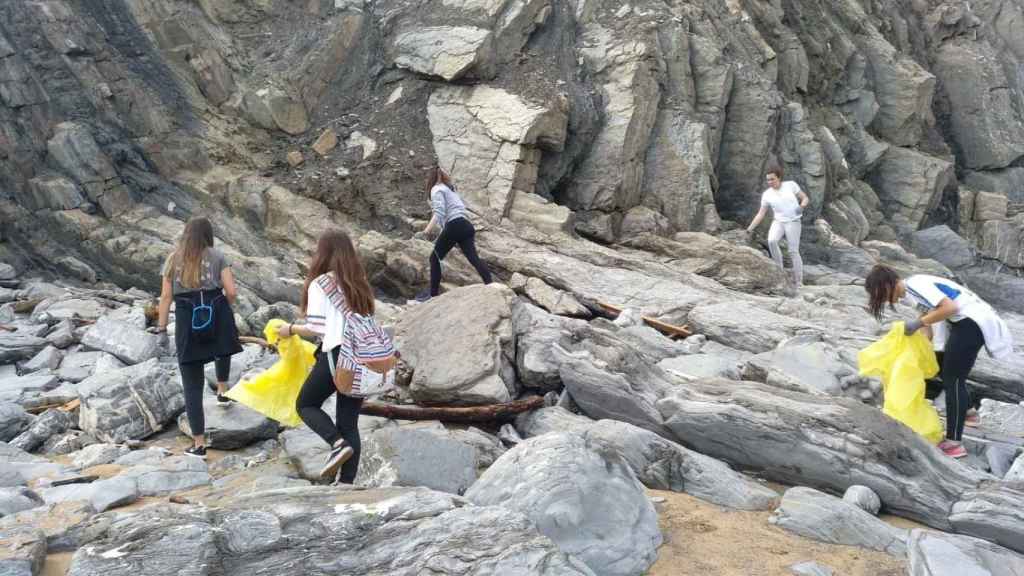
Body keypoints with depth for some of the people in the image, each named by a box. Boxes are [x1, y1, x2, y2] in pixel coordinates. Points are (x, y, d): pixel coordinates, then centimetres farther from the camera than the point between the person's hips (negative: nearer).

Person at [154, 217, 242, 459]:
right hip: (216, 316, 0)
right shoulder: (216, 256, 4)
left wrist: (161, 326, 10)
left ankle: (199, 444, 4)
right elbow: (231, 292, -3)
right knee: (223, 347, 40)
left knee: (192, 386, 4)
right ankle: (222, 392, 41)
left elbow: (166, 296, 5)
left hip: (187, 322, 1)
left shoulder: (173, 259, 10)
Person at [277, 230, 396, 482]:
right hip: (363, 357, 6)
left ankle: (338, 444, -8)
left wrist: (290, 329, 12)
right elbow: (356, 323, 14)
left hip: (339, 354, -6)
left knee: (306, 404, 15)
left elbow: (316, 328, -5)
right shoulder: (359, 283, 16)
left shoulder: (320, 283, -2)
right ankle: (347, 483, 8)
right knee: (349, 421, 12)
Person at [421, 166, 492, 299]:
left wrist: (430, 227, -23)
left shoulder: (437, 189, 4)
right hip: (466, 225, 7)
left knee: (435, 258, 6)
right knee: (473, 257, -7)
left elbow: (439, 211, -13)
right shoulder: (450, 188, 29)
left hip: (454, 226, -7)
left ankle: (434, 295, 3)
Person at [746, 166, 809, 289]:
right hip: (778, 221, 2)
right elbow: (760, 214, 5)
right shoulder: (767, 194, 2)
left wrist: (802, 206, -20)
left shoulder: (791, 185, -3)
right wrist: (750, 228, -3)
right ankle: (780, 268, -10)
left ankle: (798, 282, 5)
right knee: (772, 241, -27)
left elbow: (805, 198, 2)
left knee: (793, 251, -6)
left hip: (793, 222, -2)